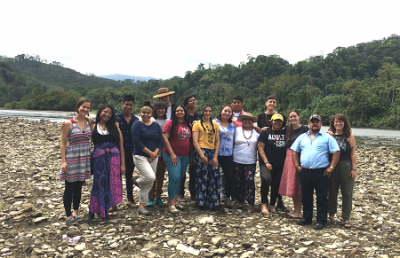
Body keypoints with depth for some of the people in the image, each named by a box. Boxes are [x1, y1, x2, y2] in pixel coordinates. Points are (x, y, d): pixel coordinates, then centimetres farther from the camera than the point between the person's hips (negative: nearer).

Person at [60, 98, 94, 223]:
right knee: (70, 187, 4)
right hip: (72, 157, -4)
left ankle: (76, 211, 29)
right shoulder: (69, 124, -9)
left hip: (85, 158, 5)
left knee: (79, 186, 15)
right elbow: (63, 143, -8)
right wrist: (63, 161, -13)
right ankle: (68, 215, 16)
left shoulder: (90, 121, 3)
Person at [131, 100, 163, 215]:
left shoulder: (156, 126, 9)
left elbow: (160, 141, 7)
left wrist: (155, 153, -9)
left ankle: (141, 206, 20)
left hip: (153, 157, 5)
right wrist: (150, 153, -14)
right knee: (150, 177, -22)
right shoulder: (137, 125, -6)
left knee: (149, 183, 7)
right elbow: (137, 142, -14)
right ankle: (137, 181, 11)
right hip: (140, 156, -5)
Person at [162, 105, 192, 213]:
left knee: (180, 178, 11)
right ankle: (171, 204, -3)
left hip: (185, 156, 6)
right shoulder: (170, 123, -5)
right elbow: (165, 138, -10)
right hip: (172, 155, -6)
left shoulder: (188, 125, 12)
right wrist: (172, 154, -16)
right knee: (175, 178, -12)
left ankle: (175, 200, 23)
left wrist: (191, 155, 12)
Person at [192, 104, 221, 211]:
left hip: (213, 153, 4)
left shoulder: (215, 125, 15)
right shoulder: (197, 124, 3)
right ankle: (201, 202, 12)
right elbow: (195, 142, -5)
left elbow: (217, 142, 10)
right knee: (202, 178, -1)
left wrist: (215, 156, -1)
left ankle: (214, 203, 13)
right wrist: (202, 156, -13)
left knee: (215, 178, 1)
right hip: (201, 152, -4)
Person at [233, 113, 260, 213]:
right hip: (237, 161, 1)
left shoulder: (256, 132, 6)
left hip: (251, 162, -1)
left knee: (250, 181, -7)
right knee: (238, 181, 7)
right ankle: (240, 200, 24)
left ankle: (251, 203, 4)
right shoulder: (237, 130, 4)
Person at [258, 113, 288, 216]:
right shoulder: (266, 132, 0)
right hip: (267, 164, -4)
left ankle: (272, 205, 26)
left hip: (280, 165, 4)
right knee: (266, 179, -26)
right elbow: (260, 148, -4)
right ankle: (264, 205, -14)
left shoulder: (285, 133, 8)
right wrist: (266, 162, -12)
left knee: (276, 184, 8)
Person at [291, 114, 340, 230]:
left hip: (321, 172, -3)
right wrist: (297, 166, 5)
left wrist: (331, 167, -10)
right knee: (306, 196, 13)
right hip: (305, 172, 4)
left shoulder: (327, 137, 2)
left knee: (322, 198, 3)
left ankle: (321, 221, 14)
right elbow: (295, 151, 15)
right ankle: (306, 218, 26)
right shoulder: (302, 137, 12)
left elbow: (336, 152, -3)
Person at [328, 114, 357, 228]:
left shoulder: (349, 136, -1)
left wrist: (354, 169, -8)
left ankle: (346, 218, 15)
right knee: (332, 191, 10)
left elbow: (353, 153, -3)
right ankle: (331, 213, 26)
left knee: (347, 193, 4)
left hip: (346, 166, -2)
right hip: (332, 166, 2)